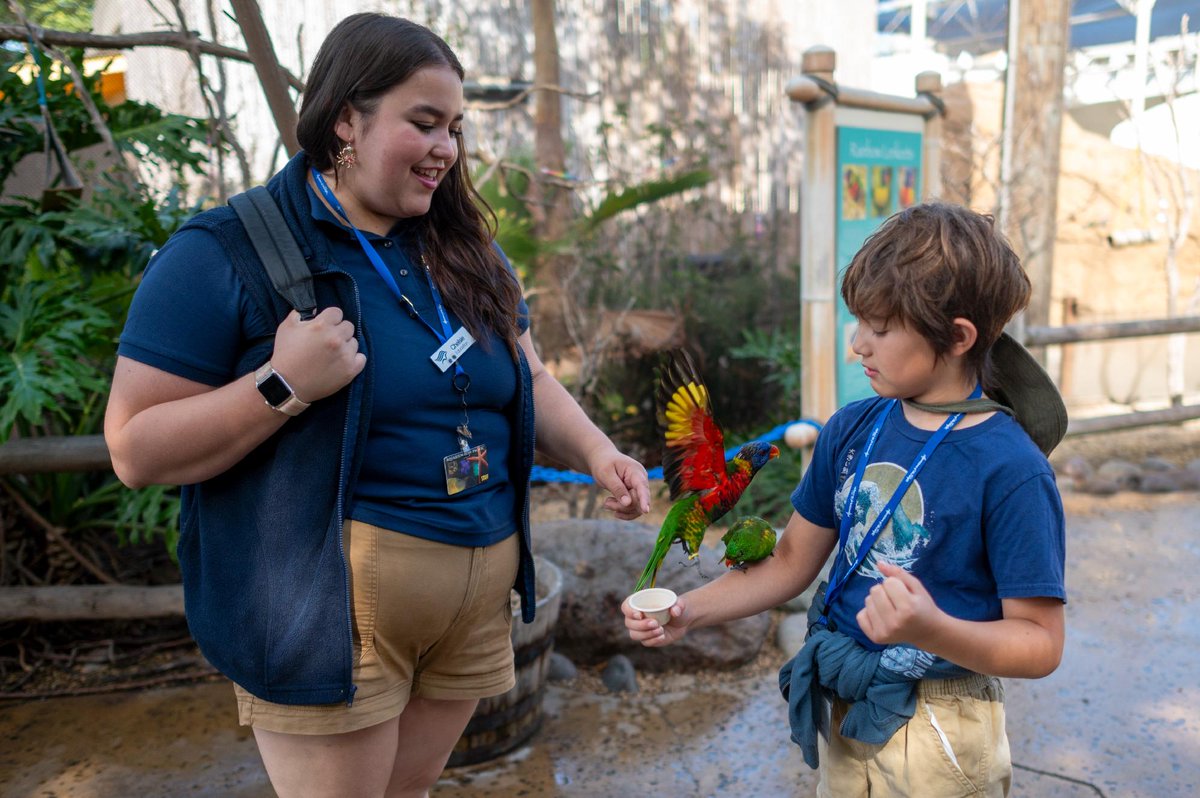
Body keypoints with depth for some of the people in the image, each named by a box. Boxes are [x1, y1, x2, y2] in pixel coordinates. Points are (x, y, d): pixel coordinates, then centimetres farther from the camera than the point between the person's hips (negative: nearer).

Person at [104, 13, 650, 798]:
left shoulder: (467, 252, 9)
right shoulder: (226, 254, -11)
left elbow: (528, 377, 15)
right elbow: (137, 450, -11)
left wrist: (596, 452, -3)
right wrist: (283, 385, -24)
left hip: (478, 595, 6)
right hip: (330, 604, -6)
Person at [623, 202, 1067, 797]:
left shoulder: (1010, 469, -21)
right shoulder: (852, 429, -3)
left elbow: (1040, 644, -18)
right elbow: (794, 560, 3)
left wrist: (932, 630, -36)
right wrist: (687, 613, -7)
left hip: (936, 736, -5)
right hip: (843, 711, 5)